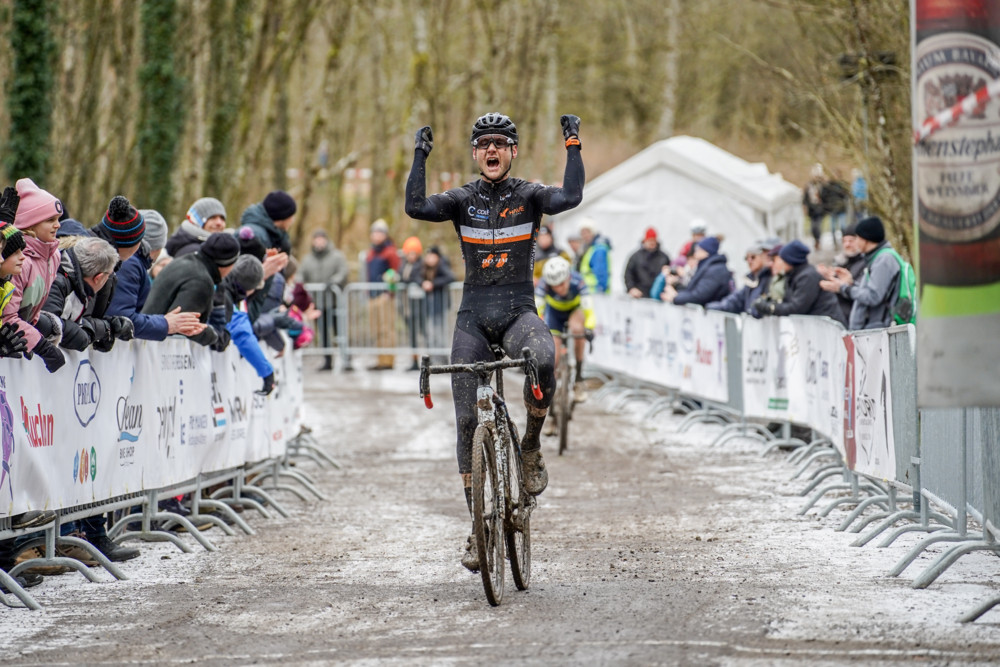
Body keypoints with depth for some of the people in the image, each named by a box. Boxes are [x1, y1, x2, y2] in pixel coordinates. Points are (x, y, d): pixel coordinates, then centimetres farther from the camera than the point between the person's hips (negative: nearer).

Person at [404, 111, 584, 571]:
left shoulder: (528, 196, 3)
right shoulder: (463, 200, 5)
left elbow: (570, 198, -18)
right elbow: (416, 207, -13)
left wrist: (573, 145, -14)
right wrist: (420, 156, -12)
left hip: (518, 312, -2)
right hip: (473, 316, 2)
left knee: (542, 359, -37)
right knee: (467, 420, -3)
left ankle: (532, 445, -9)